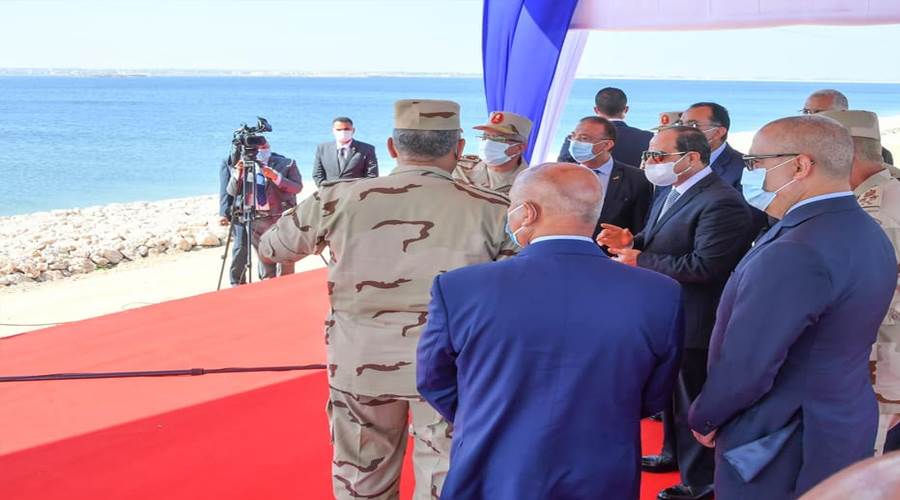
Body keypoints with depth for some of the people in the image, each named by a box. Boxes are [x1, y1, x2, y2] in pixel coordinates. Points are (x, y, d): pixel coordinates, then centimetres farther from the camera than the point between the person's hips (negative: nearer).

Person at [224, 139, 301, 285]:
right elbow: (231, 192, 5)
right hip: (255, 219, 2)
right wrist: (237, 174, -12)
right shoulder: (245, 166, 7)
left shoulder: (286, 164, 2)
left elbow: (298, 187, -7)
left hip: (282, 217, -1)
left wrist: (275, 176, -17)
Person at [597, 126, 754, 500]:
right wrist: (631, 241, -6)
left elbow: (703, 266, -31)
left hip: (694, 323, -9)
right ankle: (675, 453, 45)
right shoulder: (672, 192, 6)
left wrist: (639, 260, -25)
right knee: (671, 393, 25)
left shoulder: (720, 202, -26)